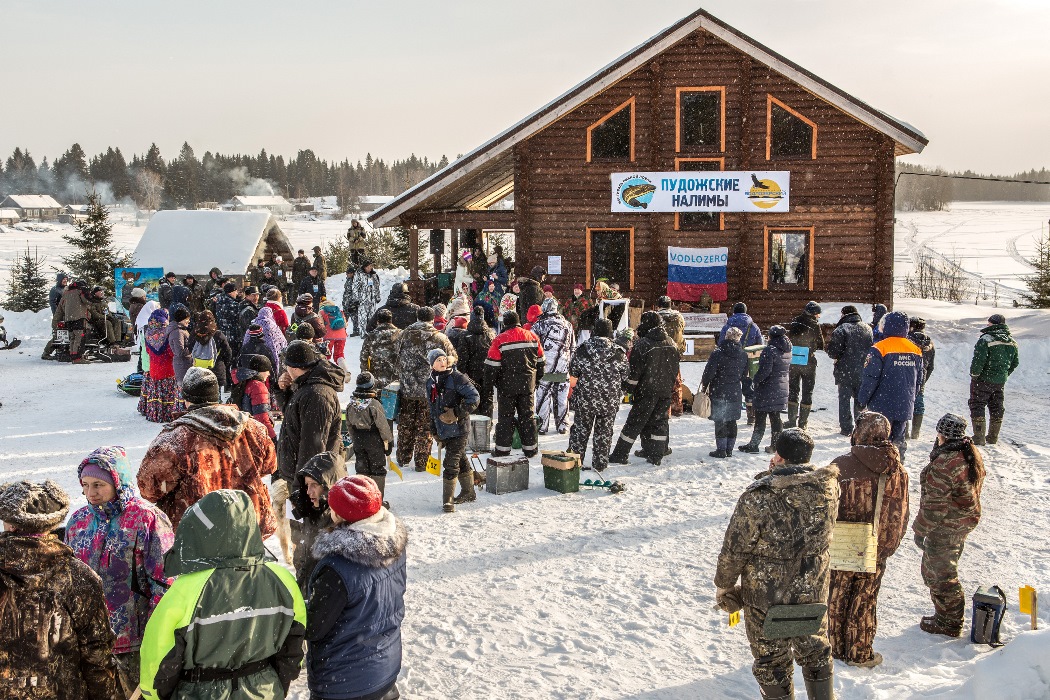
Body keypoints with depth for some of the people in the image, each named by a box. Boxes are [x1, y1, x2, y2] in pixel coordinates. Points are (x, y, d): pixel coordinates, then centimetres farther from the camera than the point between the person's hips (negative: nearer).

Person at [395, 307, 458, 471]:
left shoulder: (404, 335, -1)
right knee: (425, 427, 6)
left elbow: (395, 358, 7)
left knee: (405, 425, 16)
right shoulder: (439, 338, -8)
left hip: (406, 389, 2)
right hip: (430, 390, -2)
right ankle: (421, 462, 9)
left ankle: (403, 458, 27)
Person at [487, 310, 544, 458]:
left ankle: (503, 449, 6)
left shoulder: (500, 340, -10)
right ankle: (530, 448, 13)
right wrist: (536, 379, 21)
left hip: (507, 385, -3)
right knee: (527, 415, 10)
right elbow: (540, 361, 11)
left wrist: (490, 382, 5)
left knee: (506, 416, 5)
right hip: (528, 384, 3)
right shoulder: (532, 336, 4)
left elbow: (492, 365, -9)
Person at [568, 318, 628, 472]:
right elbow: (625, 376, -1)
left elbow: (573, 371, 1)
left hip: (585, 399, 0)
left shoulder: (582, 350, -9)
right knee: (604, 432, 13)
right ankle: (600, 464, 18)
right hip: (610, 401, 0)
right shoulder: (619, 353, -8)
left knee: (580, 430, 15)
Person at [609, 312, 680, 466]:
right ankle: (656, 455, 13)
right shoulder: (671, 345, 7)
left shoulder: (642, 344, -13)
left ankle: (620, 455, 4)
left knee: (634, 423, 0)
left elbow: (634, 370, -13)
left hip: (647, 391, -5)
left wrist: (630, 389, -4)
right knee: (659, 422, 12)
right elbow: (675, 369, 14)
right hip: (666, 391, 5)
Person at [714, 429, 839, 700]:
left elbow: (735, 549, -16)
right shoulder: (828, 487, -13)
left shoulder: (758, 497, -26)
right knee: (815, 652, 25)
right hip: (813, 593, 4)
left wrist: (723, 586, 1)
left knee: (771, 661, 16)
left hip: (766, 597, -4)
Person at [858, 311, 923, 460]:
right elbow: (919, 381, 13)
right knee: (898, 441, 14)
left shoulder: (879, 349, -13)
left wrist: (862, 400, -3)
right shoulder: (916, 351, 6)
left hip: (883, 407, -5)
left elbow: (870, 379, -13)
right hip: (905, 408, 5)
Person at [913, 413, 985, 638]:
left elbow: (935, 504, -26)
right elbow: (974, 489, 13)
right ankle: (949, 615, 37)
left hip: (945, 528, -9)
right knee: (947, 570, 24)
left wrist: (920, 529, -15)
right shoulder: (973, 454, 0)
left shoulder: (943, 464, -29)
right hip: (966, 523, 9)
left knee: (938, 573, 7)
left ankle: (948, 623, 19)